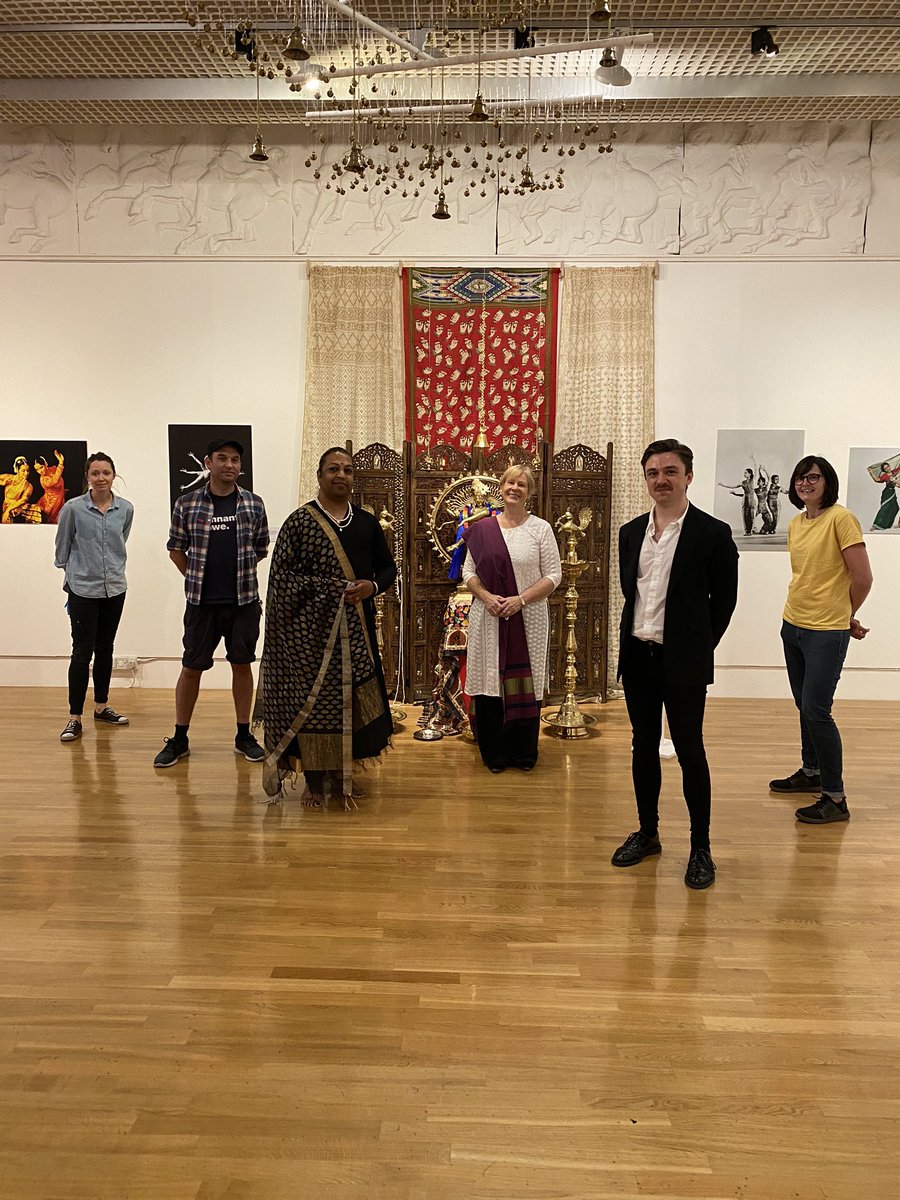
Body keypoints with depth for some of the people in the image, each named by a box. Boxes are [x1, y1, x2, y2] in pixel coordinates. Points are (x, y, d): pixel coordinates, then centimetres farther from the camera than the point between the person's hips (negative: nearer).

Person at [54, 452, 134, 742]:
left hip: (114, 588, 4)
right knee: (82, 651, -4)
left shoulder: (126, 509, 0)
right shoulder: (73, 508, -9)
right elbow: (62, 549, 4)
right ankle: (75, 718, 2)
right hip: (83, 590, -3)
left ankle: (101, 707, 26)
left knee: (105, 649, 13)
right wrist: (75, 572, 11)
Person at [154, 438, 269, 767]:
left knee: (242, 665, 9)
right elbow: (176, 548, 8)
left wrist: (240, 575, 10)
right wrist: (198, 579, 7)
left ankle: (244, 735, 21)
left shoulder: (253, 504, 3)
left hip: (244, 601, 1)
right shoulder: (187, 504, 0)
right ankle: (179, 739, 18)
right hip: (201, 602, -1)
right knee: (191, 668, 5)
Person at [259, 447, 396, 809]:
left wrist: (372, 586, -8)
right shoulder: (299, 521, -2)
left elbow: (388, 568, 13)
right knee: (311, 699, -1)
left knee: (351, 697, 7)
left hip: (355, 627, 4)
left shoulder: (367, 522, 10)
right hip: (312, 627, -3)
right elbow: (283, 574, -6)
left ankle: (341, 774, 24)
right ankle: (314, 781, 13)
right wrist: (324, 589, -16)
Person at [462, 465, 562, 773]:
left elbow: (553, 576, -1)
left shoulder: (540, 528, 2)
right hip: (488, 618, 1)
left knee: (525, 685, 3)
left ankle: (523, 753, 18)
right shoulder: (482, 528, 7)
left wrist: (521, 599, -13)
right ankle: (494, 754, 16)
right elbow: (468, 572, 8)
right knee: (489, 682, 2)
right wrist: (486, 597, -10)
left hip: (529, 617, -1)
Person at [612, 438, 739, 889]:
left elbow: (724, 599, -2)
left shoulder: (713, 533, -7)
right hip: (637, 657, 5)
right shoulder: (631, 532, 8)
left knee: (690, 751, 3)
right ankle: (647, 833, 29)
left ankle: (700, 848, 17)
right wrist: (635, 639, 9)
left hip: (682, 662, -5)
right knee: (643, 747, 14)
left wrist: (698, 648, 0)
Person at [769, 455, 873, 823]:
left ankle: (835, 798, 2)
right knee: (804, 706, 17)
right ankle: (811, 772, 34)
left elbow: (862, 578, -13)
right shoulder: (795, 525, 9)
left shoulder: (840, 518, -13)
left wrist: (846, 615, 2)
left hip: (827, 632, -7)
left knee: (816, 711, -8)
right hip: (793, 626, 7)